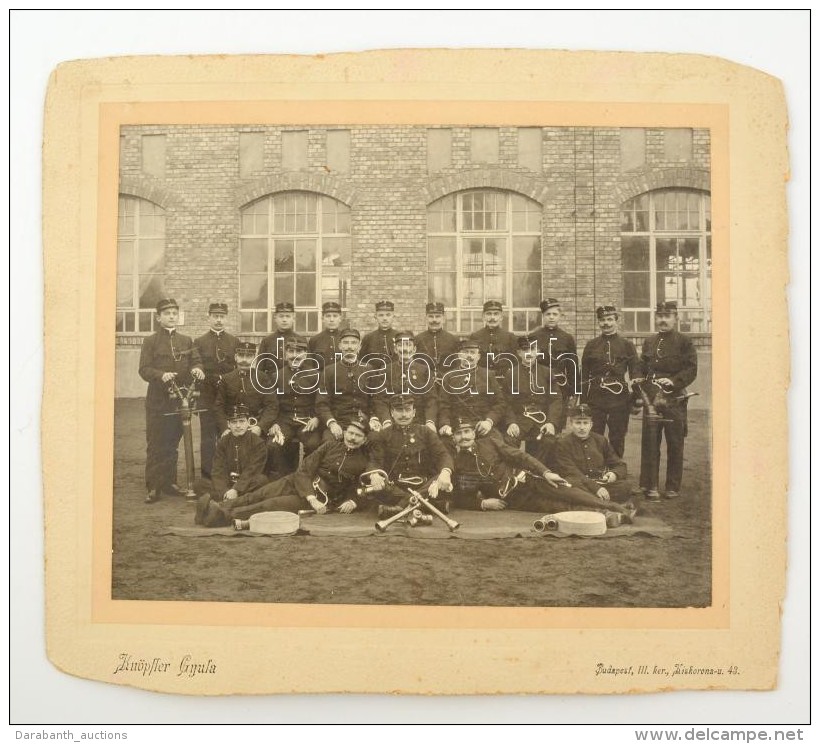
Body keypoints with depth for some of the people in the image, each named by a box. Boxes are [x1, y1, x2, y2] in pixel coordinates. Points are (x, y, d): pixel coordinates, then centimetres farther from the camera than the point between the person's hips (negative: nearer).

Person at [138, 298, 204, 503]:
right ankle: (153, 487, 2)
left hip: (179, 400, 4)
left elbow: (195, 361, 7)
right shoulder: (151, 341, 1)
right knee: (155, 446, -2)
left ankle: (170, 483, 20)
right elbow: (144, 369, -6)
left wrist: (197, 369, -17)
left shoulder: (187, 341, 13)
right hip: (157, 402, -3)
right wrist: (161, 375, -24)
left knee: (173, 444, 11)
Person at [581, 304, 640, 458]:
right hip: (595, 399, 1)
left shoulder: (627, 345, 5)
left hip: (619, 399, -1)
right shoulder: (591, 346, 8)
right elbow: (584, 375, 8)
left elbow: (635, 373, 5)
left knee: (617, 439, 6)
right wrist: (582, 401, 3)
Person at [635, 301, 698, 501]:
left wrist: (674, 381, -18)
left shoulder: (684, 342, 1)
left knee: (675, 444, 4)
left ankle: (673, 487, 14)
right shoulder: (649, 342, 14)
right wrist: (640, 381, -1)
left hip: (675, 400, -3)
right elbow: (642, 368, 18)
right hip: (651, 399, 3)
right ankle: (650, 486, 7)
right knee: (650, 442, 1)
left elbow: (691, 370, -5)